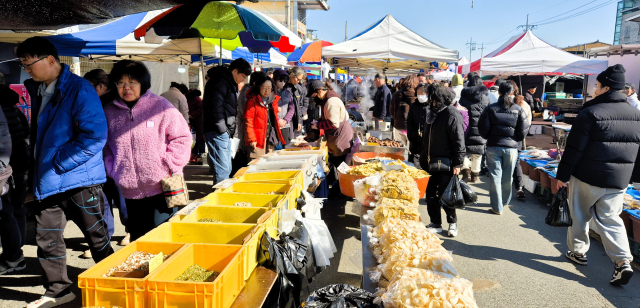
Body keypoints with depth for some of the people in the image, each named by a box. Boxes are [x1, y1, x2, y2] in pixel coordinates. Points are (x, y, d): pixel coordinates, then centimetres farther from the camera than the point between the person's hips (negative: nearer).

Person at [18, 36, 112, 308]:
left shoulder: (79, 89, -14)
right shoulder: (38, 90, 11)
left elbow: (95, 136, -21)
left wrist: (58, 164, -18)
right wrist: (35, 178, 14)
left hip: (78, 181, -7)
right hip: (47, 182, 7)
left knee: (97, 238, 7)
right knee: (46, 238, 12)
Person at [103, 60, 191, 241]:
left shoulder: (160, 106, -2)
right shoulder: (109, 112, 9)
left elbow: (182, 137, -1)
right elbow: (105, 146, 18)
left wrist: (169, 166, -8)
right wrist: (112, 170, 4)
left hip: (161, 189, -4)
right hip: (129, 193, 4)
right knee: (137, 241, 14)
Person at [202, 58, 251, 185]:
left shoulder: (230, 83, 20)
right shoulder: (220, 82, -12)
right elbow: (215, 107, -20)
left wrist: (229, 131, 14)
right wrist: (222, 129, -17)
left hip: (225, 132, 10)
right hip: (217, 132, -10)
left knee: (227, 168, 15)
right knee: (222, 169, -11)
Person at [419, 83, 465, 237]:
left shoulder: (452, 115, -13)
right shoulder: (432, 113, 12)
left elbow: (458, 141, -16)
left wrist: (457, 164, -18)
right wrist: (423, 159, 18)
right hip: (431, 162, 8)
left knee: (444, 196, 0)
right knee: (431, 195, 9)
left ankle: (452, 223, 21)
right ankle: (436, 224, 23)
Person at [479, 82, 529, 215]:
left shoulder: (490, 109, -5)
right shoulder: (518, 110, -2)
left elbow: (483, 130, -5)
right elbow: (523, 131, -1)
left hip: (493, 147, -1)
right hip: (511, 147, 1)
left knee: (495, 176, 4)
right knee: (507, 177, 15)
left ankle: (497, 207, 5)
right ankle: (504, 202, 32)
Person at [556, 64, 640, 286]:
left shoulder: (591, 113, -13)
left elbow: (574, 149, -13)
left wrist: (562, 175, -7)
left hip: (587, 177, -5)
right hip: (619, 180, 5)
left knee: (579, 216, 13)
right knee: (610, 219, 11)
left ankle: (578, 252, 25)